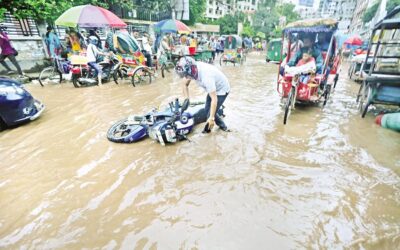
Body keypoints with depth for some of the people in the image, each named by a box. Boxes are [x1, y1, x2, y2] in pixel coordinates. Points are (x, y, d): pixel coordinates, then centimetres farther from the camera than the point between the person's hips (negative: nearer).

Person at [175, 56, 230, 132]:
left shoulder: (206, 77, -41)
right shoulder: (191, 69, -19)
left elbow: (214, 99, -38)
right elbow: (184, 84, -3)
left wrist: (212, 117, -38)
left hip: (221, 90, -8)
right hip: (213, 88, 8)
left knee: (211, 114, -10)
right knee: (207, 110, 12)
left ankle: (207, 130, 18)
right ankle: (222, 126, 30)